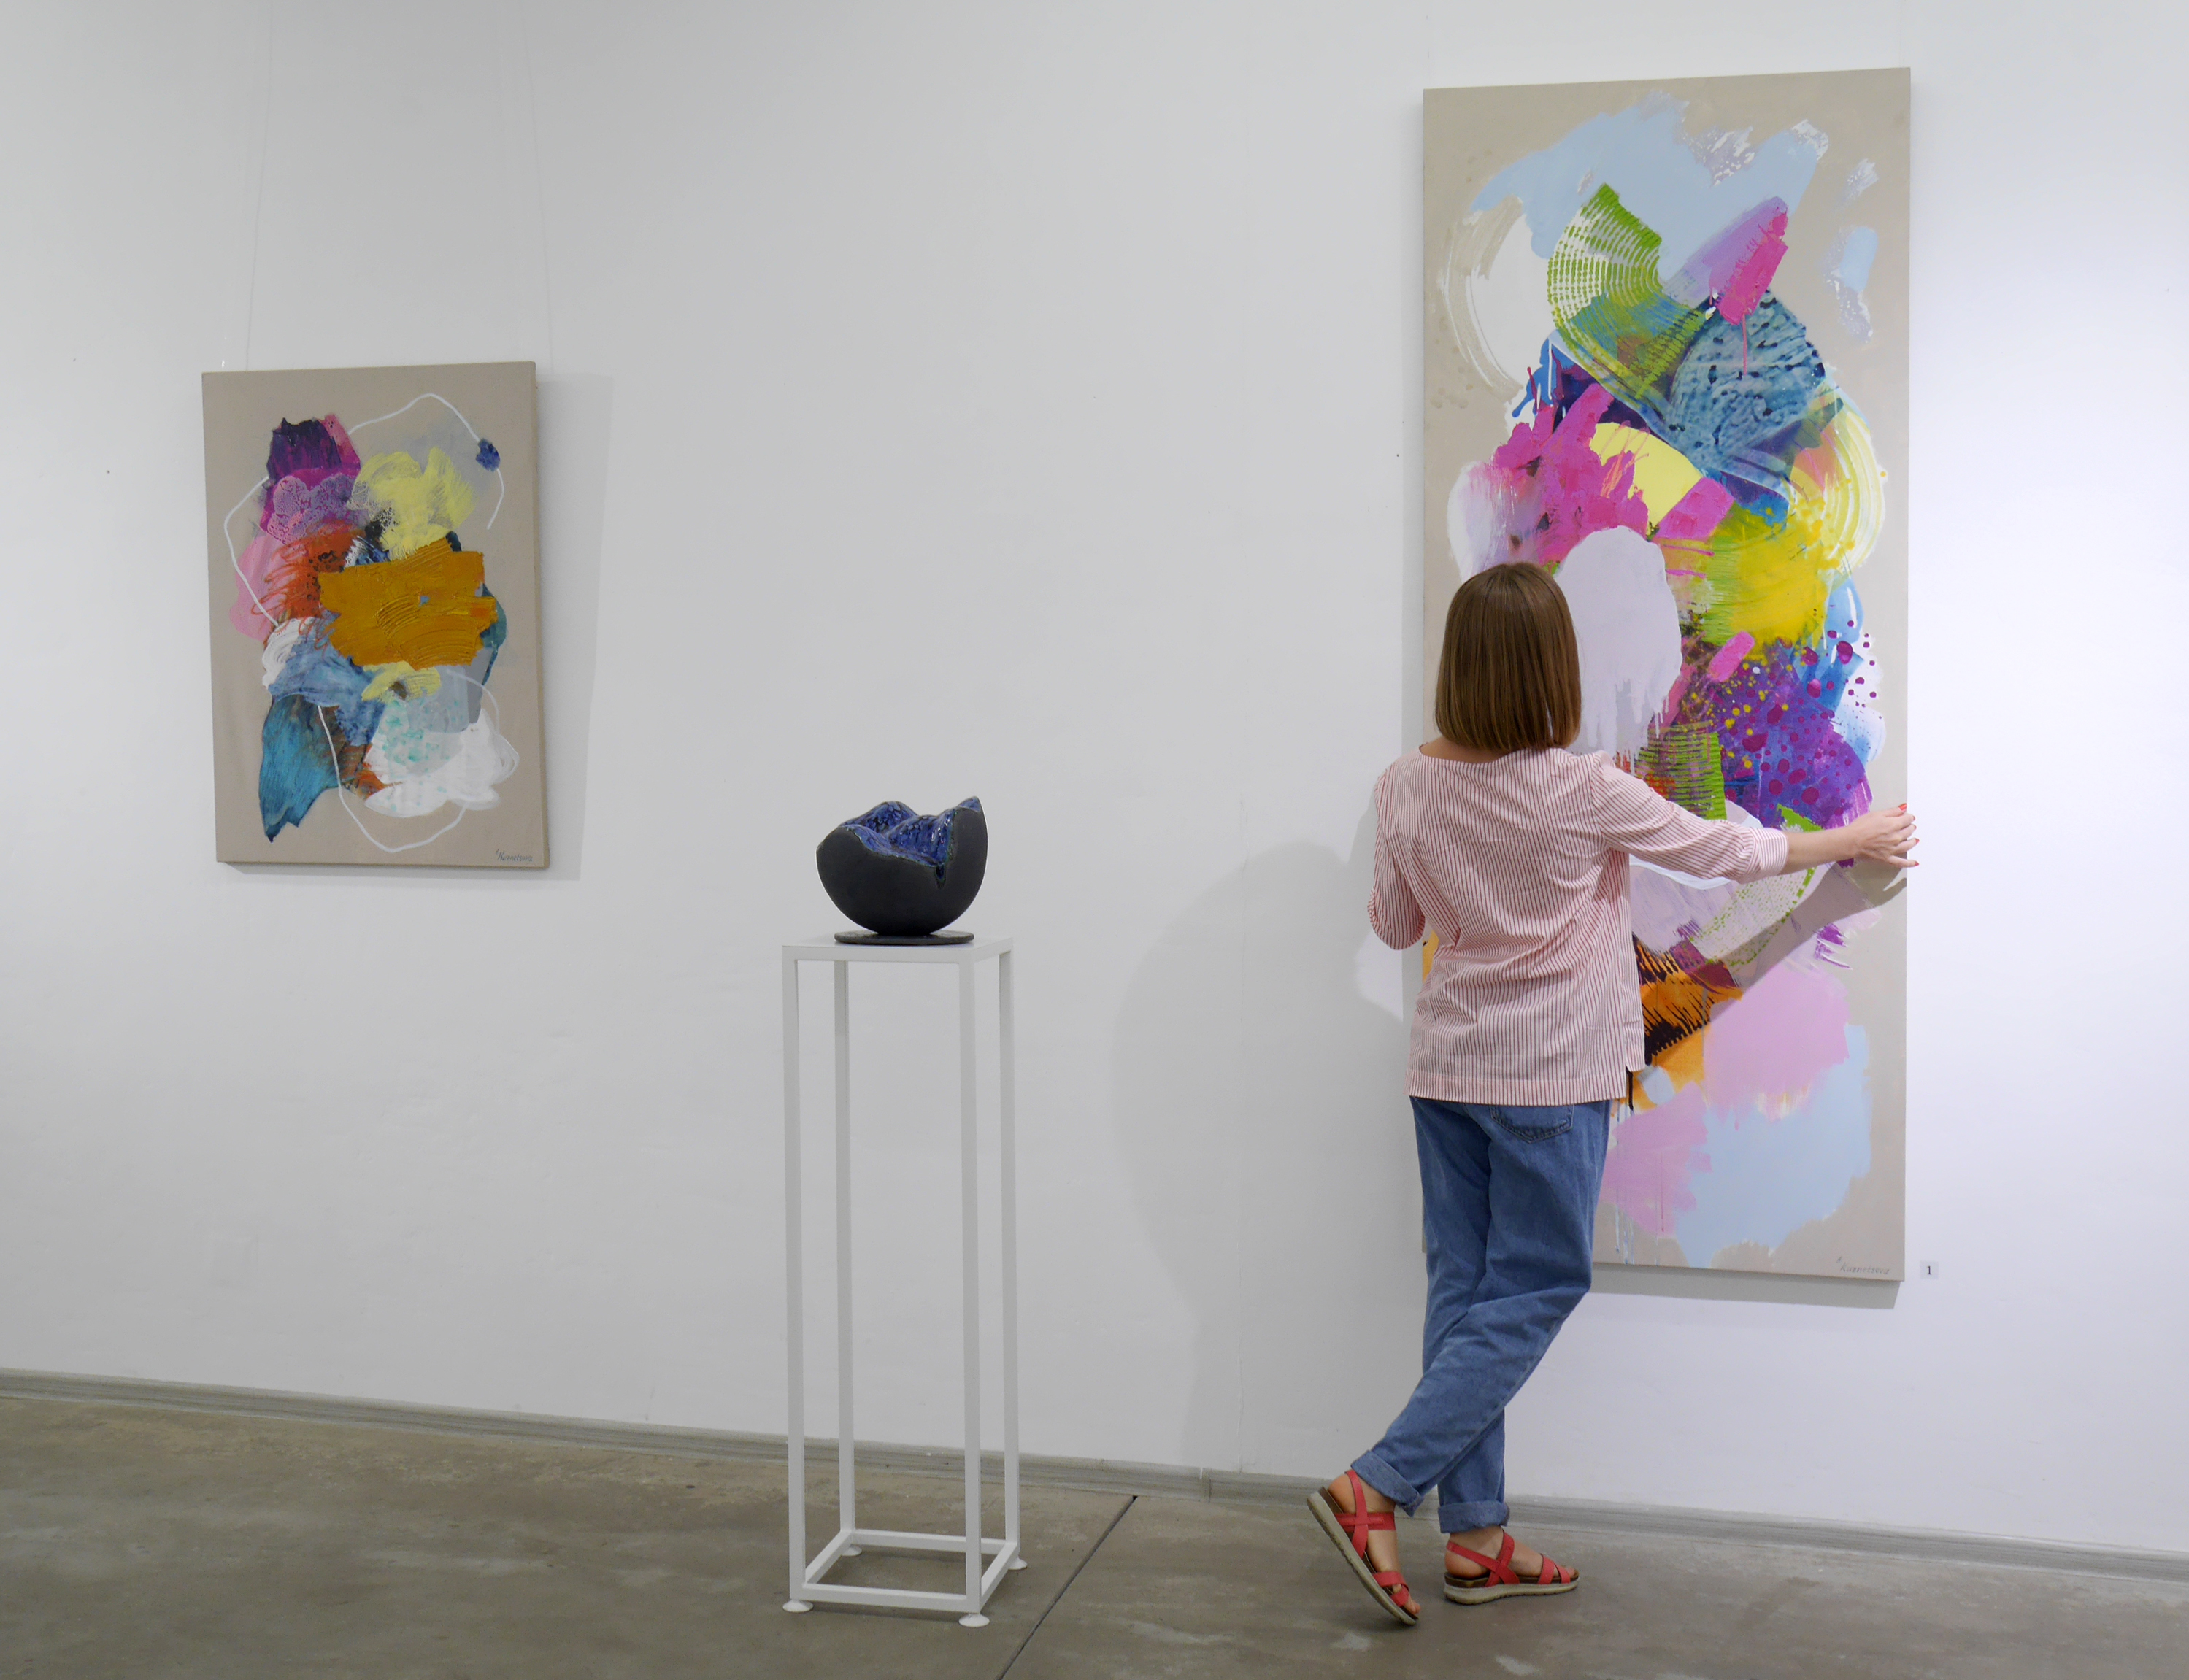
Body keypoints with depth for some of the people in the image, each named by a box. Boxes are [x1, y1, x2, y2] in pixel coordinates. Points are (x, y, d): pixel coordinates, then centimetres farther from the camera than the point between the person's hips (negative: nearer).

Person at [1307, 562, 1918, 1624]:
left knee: (1464, 1287, 11)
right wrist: (1853, 842, 13)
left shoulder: (1406, 788, -5)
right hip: (1551, 1075, -5)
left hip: (1446, 1067, 5)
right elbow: (1722, 851, -3)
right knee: (1532, 1291, 5)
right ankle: (1375, 1488, -3)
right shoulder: (1586, 791, -17)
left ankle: (1476, 1538, 17)